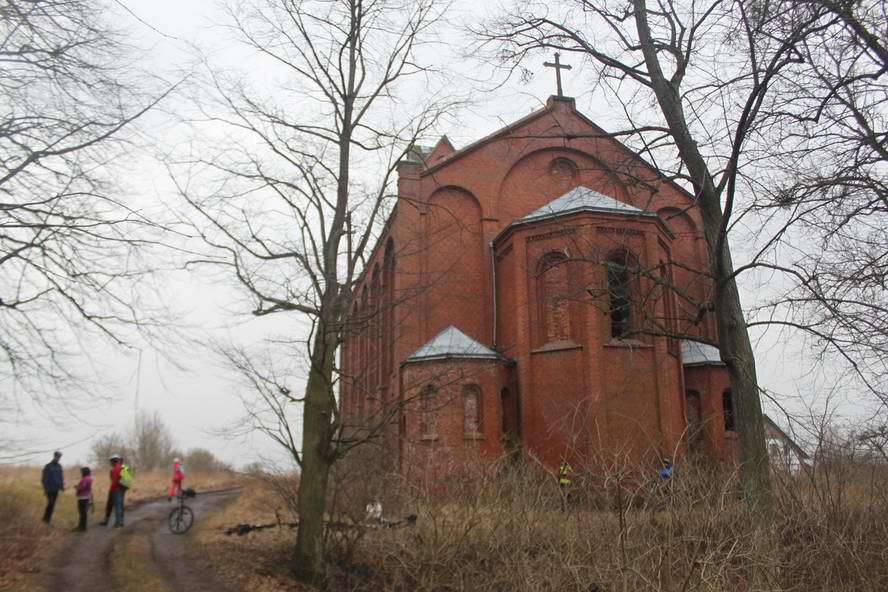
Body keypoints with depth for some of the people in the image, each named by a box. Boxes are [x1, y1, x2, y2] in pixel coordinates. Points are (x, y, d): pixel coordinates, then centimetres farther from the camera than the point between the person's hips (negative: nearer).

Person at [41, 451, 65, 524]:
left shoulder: (59, 466, 8)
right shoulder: (48, 466, -7)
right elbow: (44, 478, -8)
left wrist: (62, 485, 6)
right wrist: (45, 488, -12)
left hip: (56, 489, 5)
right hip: (50, 489, -5)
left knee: (53, 504, 7)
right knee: (50, 503, -11)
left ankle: (48, 518, 15)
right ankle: (45, 518, 4)